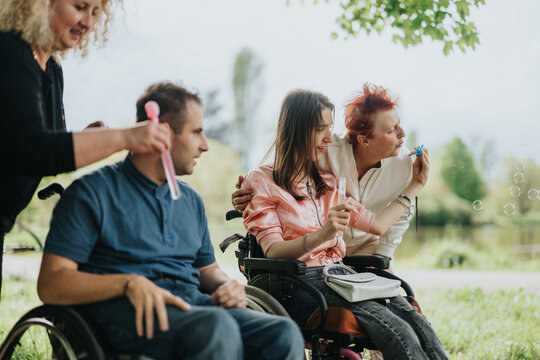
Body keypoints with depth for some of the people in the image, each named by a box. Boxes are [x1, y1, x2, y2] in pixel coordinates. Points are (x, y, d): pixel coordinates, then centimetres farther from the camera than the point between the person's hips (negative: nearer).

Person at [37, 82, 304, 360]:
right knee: (216, 328, -38)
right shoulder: (93, 192, 3)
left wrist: (227, 285, 6)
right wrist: (130, 282, -21)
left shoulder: (190, 199, 25)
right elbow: (51, 284, -5)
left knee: (284, 334, -25)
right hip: (133, 312, -5)